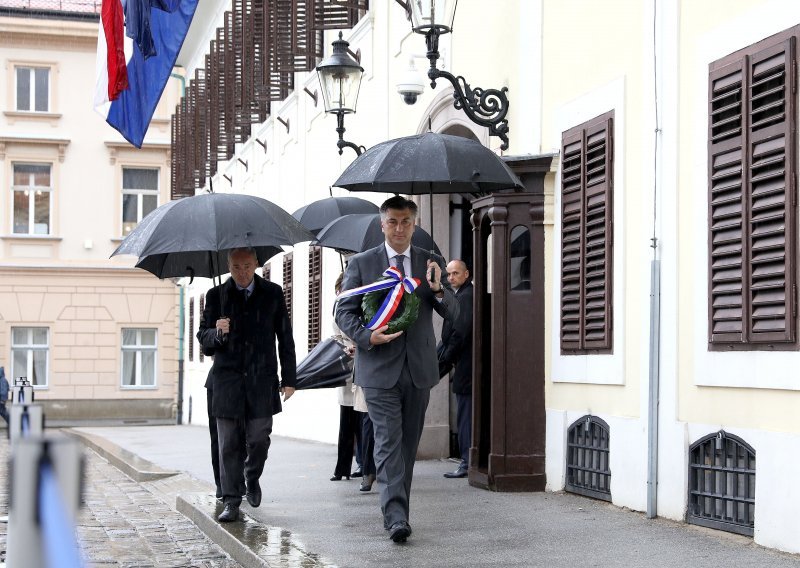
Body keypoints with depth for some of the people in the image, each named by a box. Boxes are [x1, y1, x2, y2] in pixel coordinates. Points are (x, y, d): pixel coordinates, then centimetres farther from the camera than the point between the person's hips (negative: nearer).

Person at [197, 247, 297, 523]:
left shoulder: (272, 293, 7)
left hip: (262, 379, 0)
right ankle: (231, 502, 4)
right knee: (229, 444, -2)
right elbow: (203, 336, 8)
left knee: (259, 439, -3)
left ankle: (252, 478, 27)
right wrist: (217, 333, -17)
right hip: (227, 379, 0)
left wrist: (289, 379, 7)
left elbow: (285, 337, 11)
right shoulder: (216, 295, 6)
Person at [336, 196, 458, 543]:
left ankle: (396, 511, 22)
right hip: (379, 368, -3)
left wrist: (437, 289, -14)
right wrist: (367, 336, -15)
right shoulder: (361, 263, 3)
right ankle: (396, 516, -18)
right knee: (389, 442, -12)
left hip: (419, 369, 3)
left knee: (409, 444, 10)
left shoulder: (431, 263, 9)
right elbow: (344, 311, 3)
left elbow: (452, 313, 6)